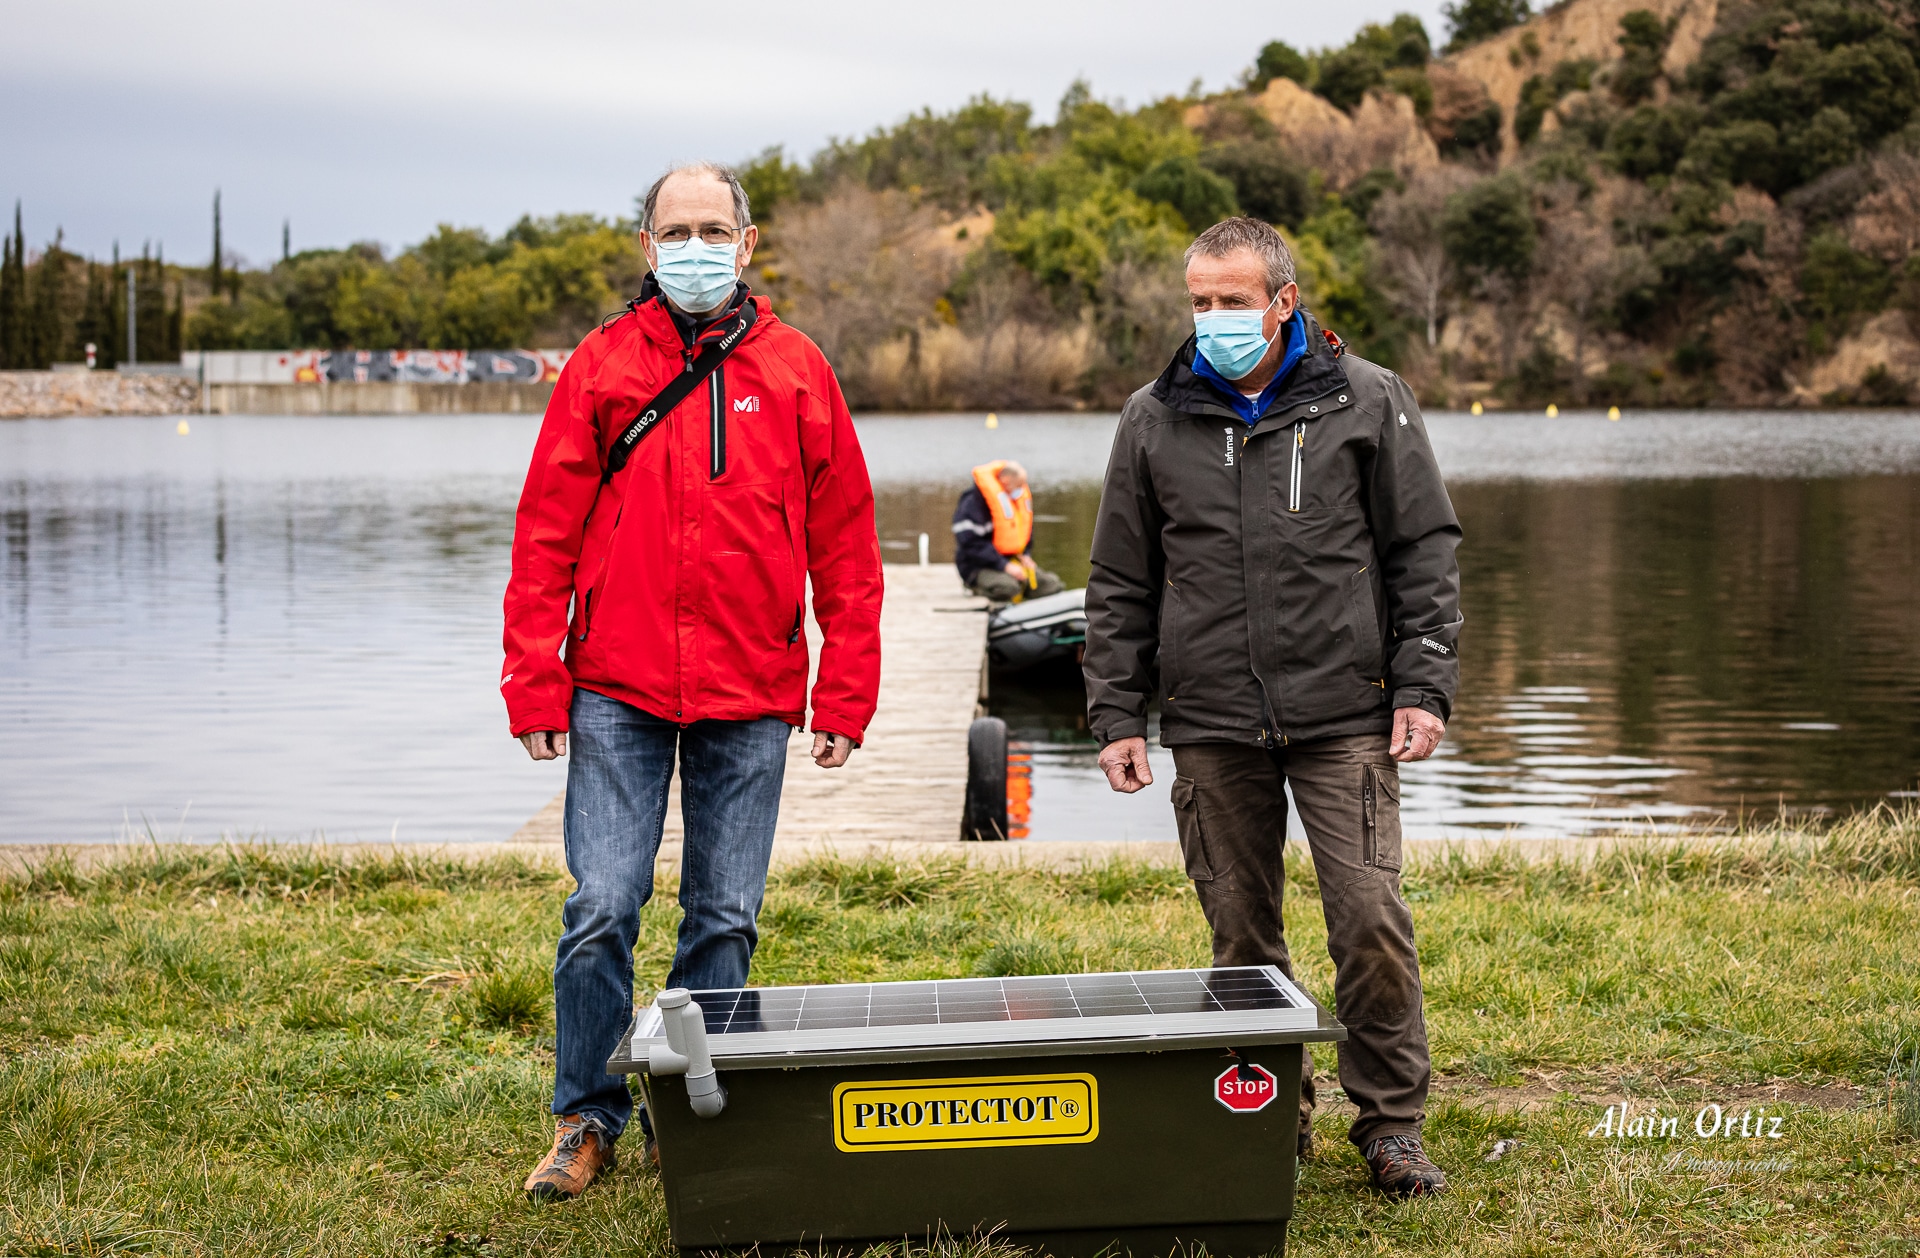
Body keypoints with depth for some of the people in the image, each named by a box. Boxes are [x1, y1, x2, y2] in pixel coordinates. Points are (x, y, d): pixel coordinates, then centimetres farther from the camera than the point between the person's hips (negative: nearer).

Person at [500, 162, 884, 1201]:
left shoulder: (795, 373, 6)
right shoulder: (603, 365, 4)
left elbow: (845, 548, 6)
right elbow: (547, 532, 3)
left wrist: (844, 694, 1)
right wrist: (534, 680, -4)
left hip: (750, 696, 1)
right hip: (619, 690, -1)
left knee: (726, 917, 6)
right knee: (601, 909, -4)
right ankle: (588, 1118, 10)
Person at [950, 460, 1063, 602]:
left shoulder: (1023, 493, 7)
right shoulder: (976, 500, -19)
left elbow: (1026, 530, 23)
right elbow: (971, 542, -23)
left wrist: (1024, 555, 5)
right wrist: (1004, 566, -25)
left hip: (1013, 561, 8)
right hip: (979, 567, -8)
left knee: (1052, 584, -6)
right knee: (1007, 587, -36)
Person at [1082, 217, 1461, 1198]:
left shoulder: (1367, 402, 3)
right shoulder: (1153, 420, 8)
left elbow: (1424, 554, 5)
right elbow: (1119, 584, 12)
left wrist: (1423, 686, -3)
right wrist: (1116, 714, 5)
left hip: (1344, 714, -2)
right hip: (1211, 727, 2)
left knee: (1370, 920, -8)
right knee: (1240, 932, 6)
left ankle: (1390, 1123, 6)